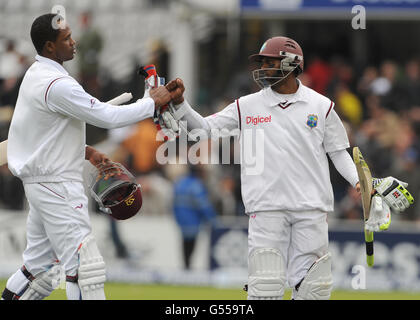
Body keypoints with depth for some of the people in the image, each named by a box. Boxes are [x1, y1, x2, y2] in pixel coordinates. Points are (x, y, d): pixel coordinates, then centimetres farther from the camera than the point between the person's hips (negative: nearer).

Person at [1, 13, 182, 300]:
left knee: (40, 264, 17)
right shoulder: (57, 85, -20)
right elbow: (108, 117, -20)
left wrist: (86, 151, 12)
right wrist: (154, 102, -9)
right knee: (86, 266, -10)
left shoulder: (36, 76, 12)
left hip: (41, 183, 10)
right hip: (57, 187, -10)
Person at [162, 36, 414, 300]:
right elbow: (204, 127, 12)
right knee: (266, 287, -10)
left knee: (311, 287, -3)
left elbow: (338, 152, 12)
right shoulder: (247, 106, 9)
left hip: (311, 208, 0)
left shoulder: (321, 106, 8)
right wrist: (180, 104, -3)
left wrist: (360, 182, -2)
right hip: (267, 207, 0)